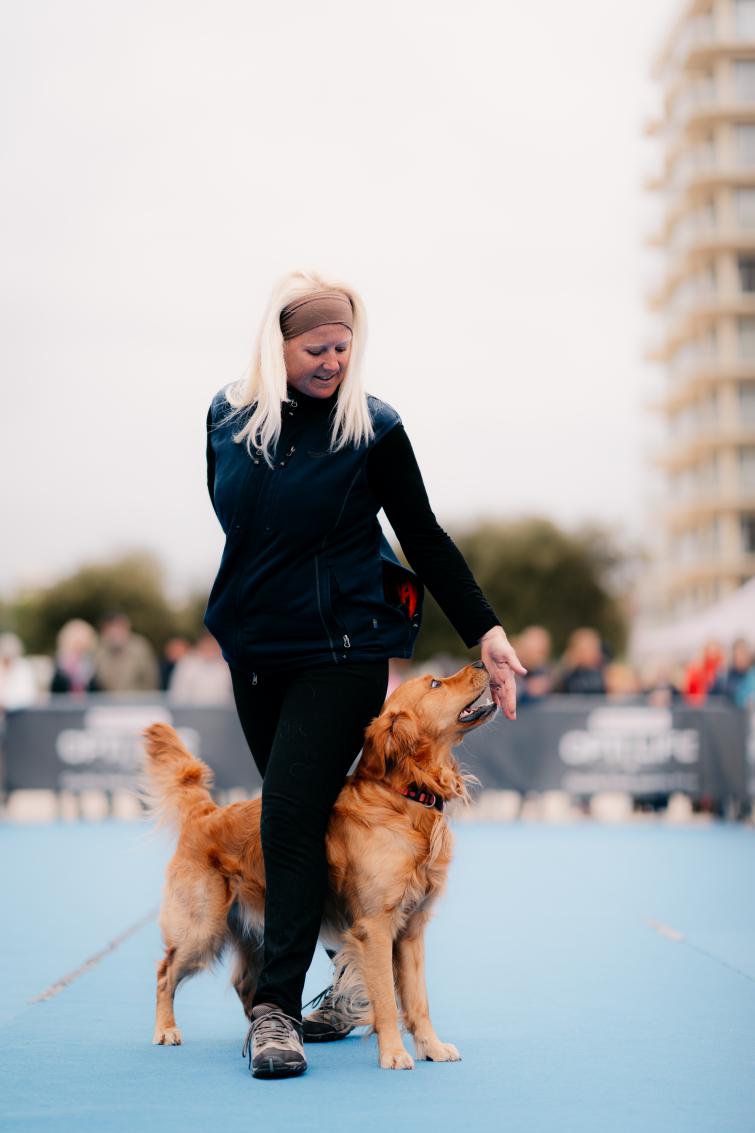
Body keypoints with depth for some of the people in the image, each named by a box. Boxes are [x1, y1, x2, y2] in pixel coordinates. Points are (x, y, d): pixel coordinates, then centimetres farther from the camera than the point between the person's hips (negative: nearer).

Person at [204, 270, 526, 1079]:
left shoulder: (373, 428, -6)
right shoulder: (228, 415, 3)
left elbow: (423, 539, -2)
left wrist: (485, 631, -6)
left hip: (341, 652, -4)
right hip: (253, 649, 5)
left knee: (292, 816, -13)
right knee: (302, 818, 10)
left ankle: (276, 1007, -9)